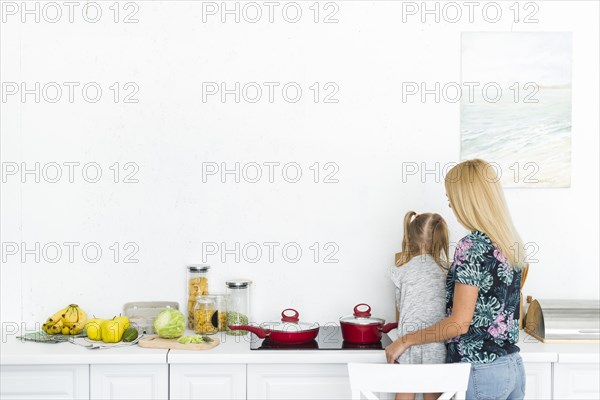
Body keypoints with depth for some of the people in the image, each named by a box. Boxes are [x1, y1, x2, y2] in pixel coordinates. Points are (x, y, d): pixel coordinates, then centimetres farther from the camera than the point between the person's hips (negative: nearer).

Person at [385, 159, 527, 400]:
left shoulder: (472, 246, -17)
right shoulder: (509, 242, 7)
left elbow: (459, 323, -19)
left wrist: (405, 340, -9)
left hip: (480, 371, -8)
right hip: (513, 366, 8)